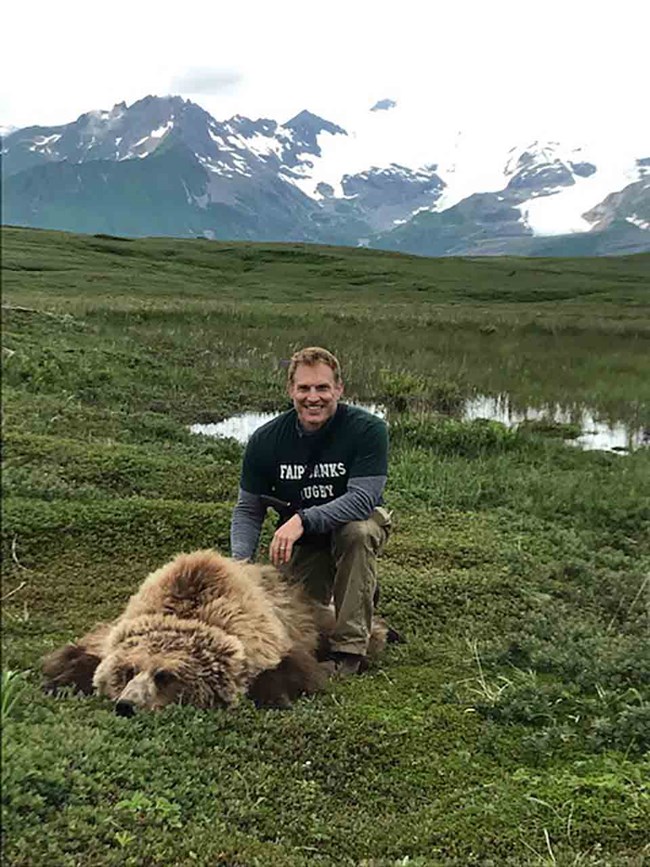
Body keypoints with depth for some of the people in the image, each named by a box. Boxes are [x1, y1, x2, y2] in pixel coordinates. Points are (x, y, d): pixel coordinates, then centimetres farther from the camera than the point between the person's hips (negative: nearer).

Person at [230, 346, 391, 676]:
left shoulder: (367, 429, -23)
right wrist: (240, 561, -24)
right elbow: (248, 509, -7)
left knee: (358, 532, -37)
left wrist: (303, 519, -43)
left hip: (354, 523, -2)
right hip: (302, 541, 3)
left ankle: (349, 648, -24)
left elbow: (363, 498, -32)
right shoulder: (266, 440, -14)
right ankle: (323, 601, 30)